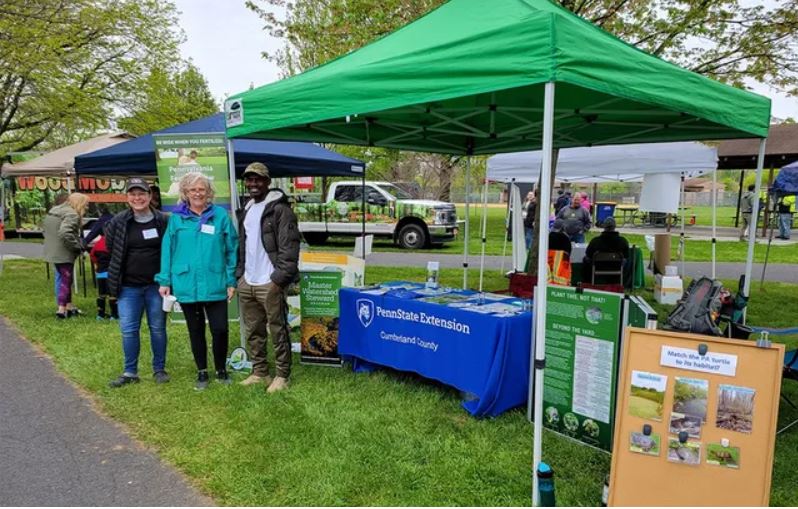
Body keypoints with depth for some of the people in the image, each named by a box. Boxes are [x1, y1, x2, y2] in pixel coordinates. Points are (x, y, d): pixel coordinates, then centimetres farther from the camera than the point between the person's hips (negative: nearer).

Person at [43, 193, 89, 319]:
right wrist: (77, 246, -20)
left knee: (63, 279, 18)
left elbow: (46, 231, 20)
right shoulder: (72, 214, -18)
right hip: (64, 253, -9)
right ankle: (62, 310, 0)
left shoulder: (54, 211, 14)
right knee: (65, 280, -1)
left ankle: (69, 306, 26)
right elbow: (65, 233, -32)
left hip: (52, 251, 9)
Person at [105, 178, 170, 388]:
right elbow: (109, 250, 9)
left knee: (158, 328, 9)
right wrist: (114, 281, 9)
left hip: (156, 285, -1)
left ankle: (159, 369, 23)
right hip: (128, 287, 1)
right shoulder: (118, 222, -1)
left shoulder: (162, 220, -4)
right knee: (128, 330, 5)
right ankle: (130, 372, 18)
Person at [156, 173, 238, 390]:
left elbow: (232, 250, 0)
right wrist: (165, 281, 0)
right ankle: (202, 372, 30)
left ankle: (221, 369, 23)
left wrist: (231, 280, -3)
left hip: (215, 286, -1)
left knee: (220, 330, -1)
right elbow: (167, 250, 4)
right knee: (196, 331, 13)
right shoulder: (176, 218, 3)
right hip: (186, 286, 1)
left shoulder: (221, 215, 0)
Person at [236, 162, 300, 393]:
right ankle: (259, 372, 26)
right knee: (253, 332, 14)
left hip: (269, 283, -8)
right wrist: (239, 274, 13)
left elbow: (289, 248, -14)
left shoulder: (280, 209, -8)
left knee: (278, 332, 1)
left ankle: (282, 375, 11)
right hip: (247, 283, 8)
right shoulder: (246, 210, 17)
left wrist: (278, 279, -18)